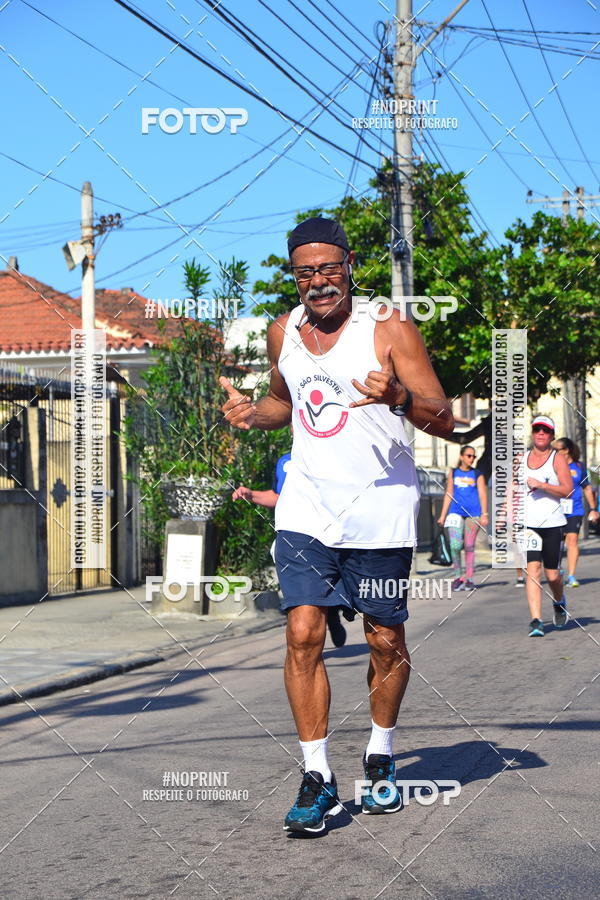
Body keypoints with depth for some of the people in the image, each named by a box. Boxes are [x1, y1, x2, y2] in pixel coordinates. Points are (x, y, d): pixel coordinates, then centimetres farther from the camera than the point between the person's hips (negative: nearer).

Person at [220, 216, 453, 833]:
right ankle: (317, 777, -2)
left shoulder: (389, 330, -8)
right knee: (303, 633, -10)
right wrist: (252, 415, 3)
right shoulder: (282, 333, 7)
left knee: (386, 642, 7)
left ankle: (381, 758, 30)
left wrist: (398, 398, -30)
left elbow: (445, 421, -10)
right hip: (307, 508, 3)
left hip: (380, 510, -3)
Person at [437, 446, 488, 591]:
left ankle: (469, 579, 7)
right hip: (456, 511, 1)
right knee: (455, 545, -13)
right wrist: (442, 516, 12)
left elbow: (483, 495, 5)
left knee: (469, 547, 1)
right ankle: (458, 576, 0)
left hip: (473, 513, -1)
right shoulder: (453, 473, 13)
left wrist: (484, 515, -5)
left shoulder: (477, 474, 8)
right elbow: (448, 495, 15)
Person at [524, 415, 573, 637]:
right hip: (527, 523, 2)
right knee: (532, 569, -13)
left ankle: (559, 603, 37)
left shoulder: (557, 458, 1)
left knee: (552, 574, 4)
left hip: (552, 522, -2)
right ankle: (536, 621, -16)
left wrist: (541, 485, -18)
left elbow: (568, 489, -9)